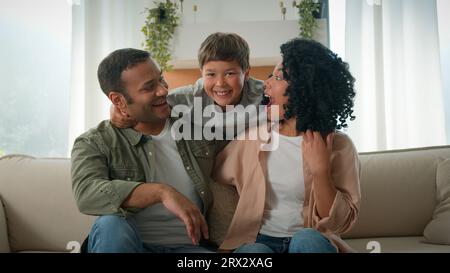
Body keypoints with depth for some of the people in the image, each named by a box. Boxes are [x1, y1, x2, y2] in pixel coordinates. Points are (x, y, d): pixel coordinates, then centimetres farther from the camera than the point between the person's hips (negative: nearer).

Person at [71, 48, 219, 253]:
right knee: (111, 226, -35)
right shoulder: (95, 143, -3)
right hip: (126, 244, -1)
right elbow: (86, 194, -23)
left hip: (189, 245, 2)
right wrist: (161, 192, -31)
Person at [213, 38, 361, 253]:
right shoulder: (251, 138, 4)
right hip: (256, 241, 1)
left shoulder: (339, 146, -3)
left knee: (306, 239, -34)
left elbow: (339, 224, -7)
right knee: (253, 251, -33)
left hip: (311, 242, 0)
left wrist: (320, 170, -18)